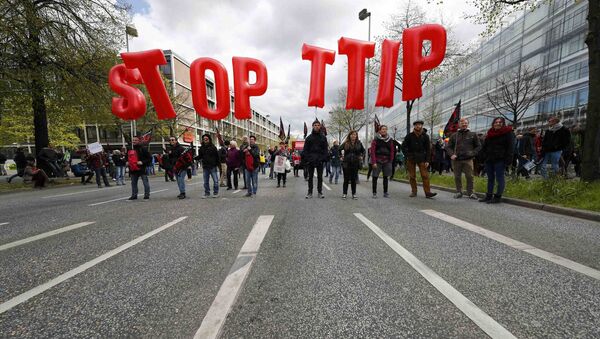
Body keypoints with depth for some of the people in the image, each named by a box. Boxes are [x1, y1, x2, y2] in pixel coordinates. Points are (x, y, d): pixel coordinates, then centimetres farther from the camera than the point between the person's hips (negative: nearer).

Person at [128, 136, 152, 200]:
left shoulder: (143, 148, -7)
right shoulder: (130, 149, 14)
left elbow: (149, 158, -10)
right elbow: (128, 157, 29)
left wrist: (142, 162, -19)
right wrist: (127, 162, 10)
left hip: (142, 169, -7)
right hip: (133, 170, 7)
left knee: (145, 182, 0)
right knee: (133, 183, 14)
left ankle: (147, 195, 9)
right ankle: (134, 195, 24)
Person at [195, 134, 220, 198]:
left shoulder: (213, 147, -3)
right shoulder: (201, 148, 8)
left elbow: (217, 156, -5)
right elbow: (200, 156, 11)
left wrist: (218, 164, -11)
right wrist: (194, 158, -8)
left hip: (213, 167, -4)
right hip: (205, 167, 4)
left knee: (215, 180, 1)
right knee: (206, 181, 10)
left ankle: (215, 193, 13)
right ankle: (207, 193, 20)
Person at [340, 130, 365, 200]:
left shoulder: (359, 143, 4)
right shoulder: (345, 143, 0)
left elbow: (363, 151, 18)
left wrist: (362, 157, 6)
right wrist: (341, 157, 4)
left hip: (355, 164, 1)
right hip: (346, 164, -1)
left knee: (354, 179, 6)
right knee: (346, 179, 3)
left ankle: (354, 194, 15)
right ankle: (344, 194, 11)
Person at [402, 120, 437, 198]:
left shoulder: (425, 136, 5)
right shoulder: (409, 136, 3)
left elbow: (428, 149, 5)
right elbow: (403, 146, 7)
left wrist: (427, 160, -2)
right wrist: (407, 156, -5)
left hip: (421, 158, 0)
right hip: (411, 158, 0)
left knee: (425, 176, -6)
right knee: (412, 176, 4)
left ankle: (428, 192, -5)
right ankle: (413, 192, 13)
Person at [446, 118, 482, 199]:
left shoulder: (473, 135, 9)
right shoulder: (454, 135, 11)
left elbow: (478, 146, 11)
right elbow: (448, 147, 11)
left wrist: (473, 153, -6)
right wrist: (451, 154, -6)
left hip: (468, 160, -1)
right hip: (456, 160, 1)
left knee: (469, 176, -2)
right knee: (457, 177, 5)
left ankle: (470, 192, 10)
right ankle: (459, 192, 16)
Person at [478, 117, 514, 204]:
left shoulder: (508, 133, 0)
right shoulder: (490, 133, 17)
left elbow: (510, 147, -7)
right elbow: (484, 147, 21)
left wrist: (507, 159, -16)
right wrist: (484, 157, 10)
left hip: (500, 160, -6)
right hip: (489, 160, 6)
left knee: (499, 178, -3)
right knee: (490, 178, 11)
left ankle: (498, 197, 2)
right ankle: (489, 196, 17)